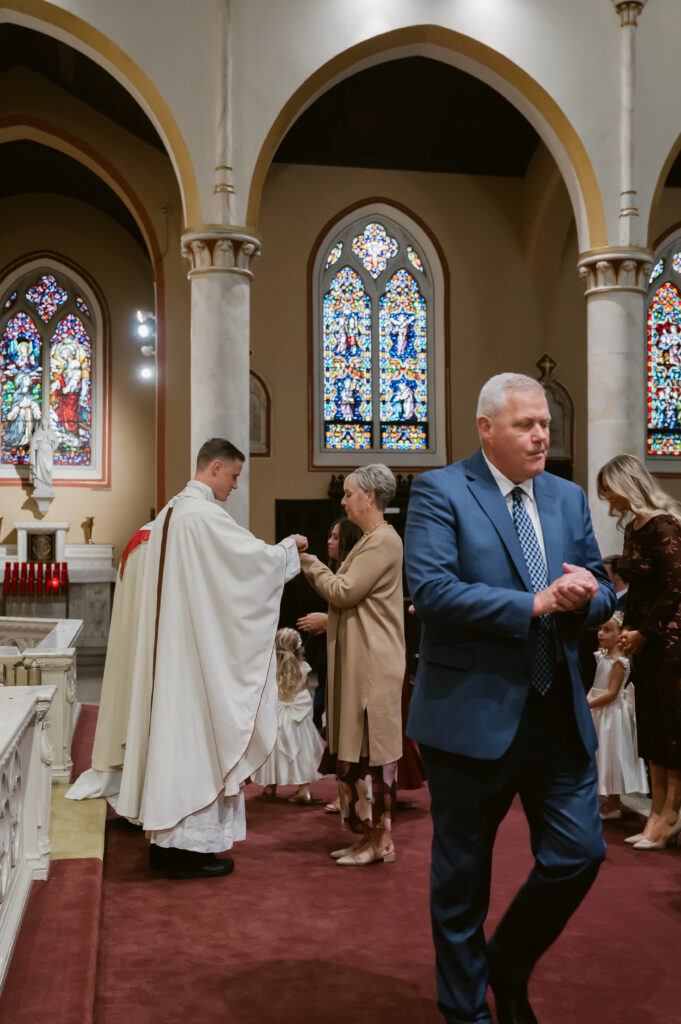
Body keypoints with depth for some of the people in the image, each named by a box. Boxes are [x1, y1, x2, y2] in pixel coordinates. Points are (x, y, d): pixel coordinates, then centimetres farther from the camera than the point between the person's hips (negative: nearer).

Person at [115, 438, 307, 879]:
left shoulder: (169, 512, 13)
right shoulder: (205, 515, -18)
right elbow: (259, 557, -16)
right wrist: (291, 546, 2)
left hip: (172, 644, 10)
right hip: (202, 647, -10)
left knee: (174, 727, 13)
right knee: (198, 730, -2)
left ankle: (165, 835, 21)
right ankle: (190, 845, 5)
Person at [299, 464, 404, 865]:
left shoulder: (383, 541, -14)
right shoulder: (372, 539, 18)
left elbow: (344, 592, -18)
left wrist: (310, 562, -8)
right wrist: (313, 567, 8)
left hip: (373, 663, -10)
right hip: (359, 661, 10)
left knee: (370, 747, -4)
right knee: (364, 747, 12)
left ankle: (381, 839, 5)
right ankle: (373, 834, 19)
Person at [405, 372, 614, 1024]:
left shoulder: (569, 498, 11)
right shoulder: (439, 492, -8)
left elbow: (601, 592, 14)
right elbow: (430, 591, -20)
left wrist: (587, 595, -11)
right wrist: (534, 604, -22)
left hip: (559, 714, 5)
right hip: (473, 716, -5)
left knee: (578, 854, 6)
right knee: (462, 874, 11)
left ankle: (508, 966, 34)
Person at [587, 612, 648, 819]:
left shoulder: (619, 661, -19)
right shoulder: (602, 656, 8)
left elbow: (612, 693, -22)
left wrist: (587, 705, -21)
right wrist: (586, 699, -1)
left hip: (611, 713, -9)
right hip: (599, 712, 9)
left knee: (611, 754, 0)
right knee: (603, 755, 16)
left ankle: (613, 806, 11)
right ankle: (611, 801, 28)